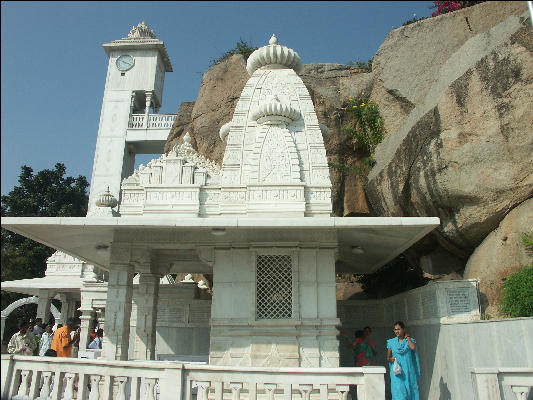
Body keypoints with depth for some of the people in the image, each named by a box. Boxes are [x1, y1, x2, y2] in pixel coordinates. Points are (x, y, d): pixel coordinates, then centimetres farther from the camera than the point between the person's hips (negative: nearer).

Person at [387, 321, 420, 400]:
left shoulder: (410, 340, 6)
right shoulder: (391, 342, 7)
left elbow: (413, 347, -17)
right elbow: (388, 357, 9)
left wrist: (408, 338, -3)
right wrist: (390, 359, -14)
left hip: (408, 371, 0)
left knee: (410, 390, 0)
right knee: (399, 392, -7)